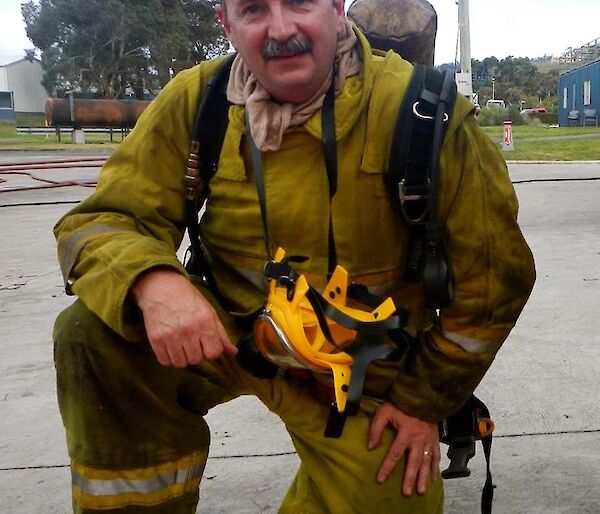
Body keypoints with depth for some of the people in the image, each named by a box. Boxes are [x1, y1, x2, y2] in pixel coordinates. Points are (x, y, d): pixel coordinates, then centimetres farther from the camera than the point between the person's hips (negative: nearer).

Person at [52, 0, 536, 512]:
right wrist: (152, 281, -35)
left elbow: (495, 272, -11)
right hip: (226, 334, 1)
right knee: (91, 332, -22)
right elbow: (99, 222, -11)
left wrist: (425, 400, -5)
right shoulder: (195, 101, -13)